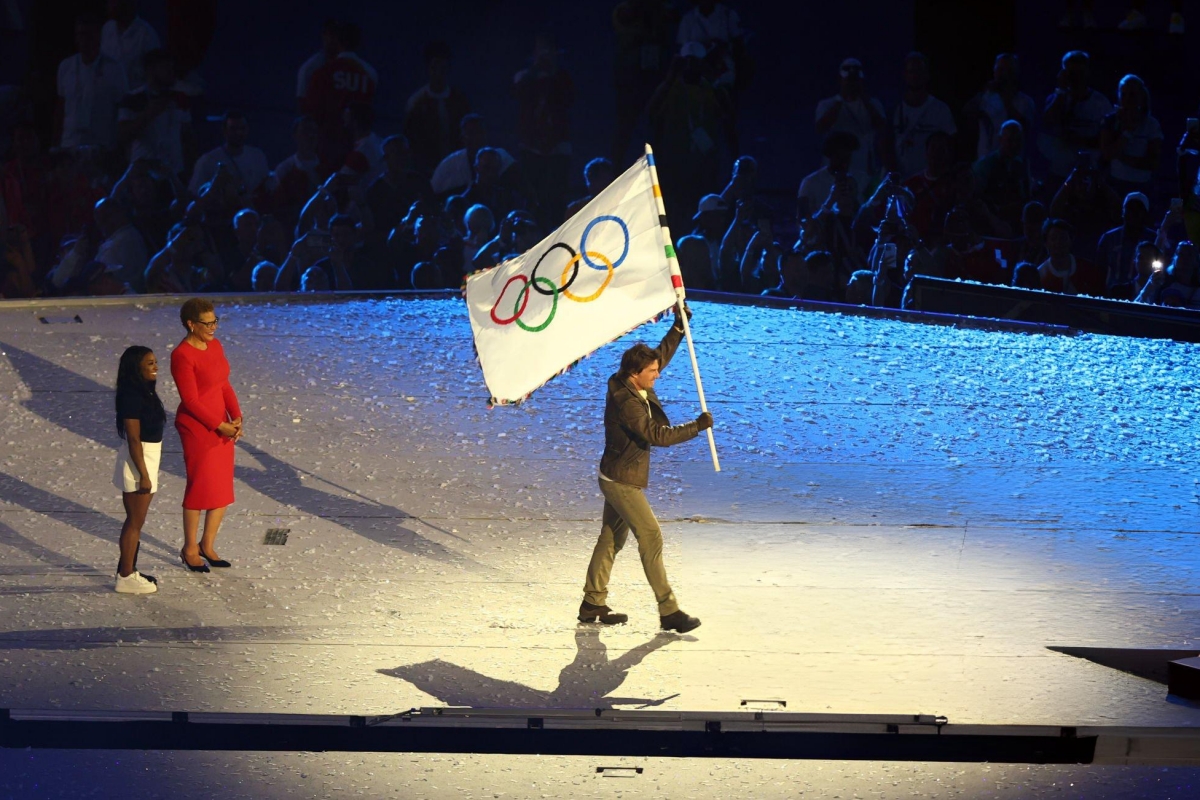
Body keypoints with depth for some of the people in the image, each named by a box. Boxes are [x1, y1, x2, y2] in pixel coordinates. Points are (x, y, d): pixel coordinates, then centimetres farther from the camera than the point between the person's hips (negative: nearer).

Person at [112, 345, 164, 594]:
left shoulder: (145, 393, 7)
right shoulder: (132, 397, -22)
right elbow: (133, 439, -22)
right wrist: (143, 475, -20)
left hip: (146, 460, 10)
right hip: (138, 463, -10)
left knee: (135, 521, 18)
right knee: (135, 523, 0)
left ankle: (128, 570, 28)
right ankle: (126, 578, 9)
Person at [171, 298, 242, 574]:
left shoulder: (215, 346, 5)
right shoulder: (182, 356, -20)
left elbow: (224, 385, 8)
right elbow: (191, 400, -19)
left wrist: (236, 419, -5)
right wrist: (220, 426, -18)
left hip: (221, 425, 8)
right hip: (196, 427, -8)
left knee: (222, 487, 12)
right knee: (200, 487, 1)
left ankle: (208, 545, 26)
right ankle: (189, 550, 17)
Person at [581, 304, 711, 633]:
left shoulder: (633, 386, 1)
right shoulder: (625, 402, -27)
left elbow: (662, 355, 16)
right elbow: (657, 435, -30)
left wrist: (679, 327, 8)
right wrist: (697, 427, -24)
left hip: (617, 479, 10)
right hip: (622, 481, -10)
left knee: (611, 538, 16)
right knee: (651, 538, -9)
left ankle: (593, 604, 23)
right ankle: (669, 611, -8)